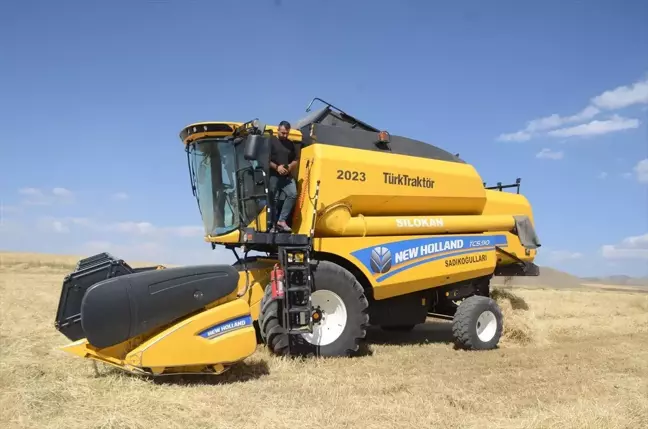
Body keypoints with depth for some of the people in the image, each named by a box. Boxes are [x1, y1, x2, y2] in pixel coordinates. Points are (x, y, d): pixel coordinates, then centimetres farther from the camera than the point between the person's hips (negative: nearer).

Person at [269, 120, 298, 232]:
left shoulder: (290, 144, 16)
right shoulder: (271, 142, 1)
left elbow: (295, 161, 18)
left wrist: (290, 167, -4)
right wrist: (276, 167, -17)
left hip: (287, 176, 4)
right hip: (273, 176, -4)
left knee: (293, 194, -17)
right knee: (274, 200, -3)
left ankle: (282, 220, -11)